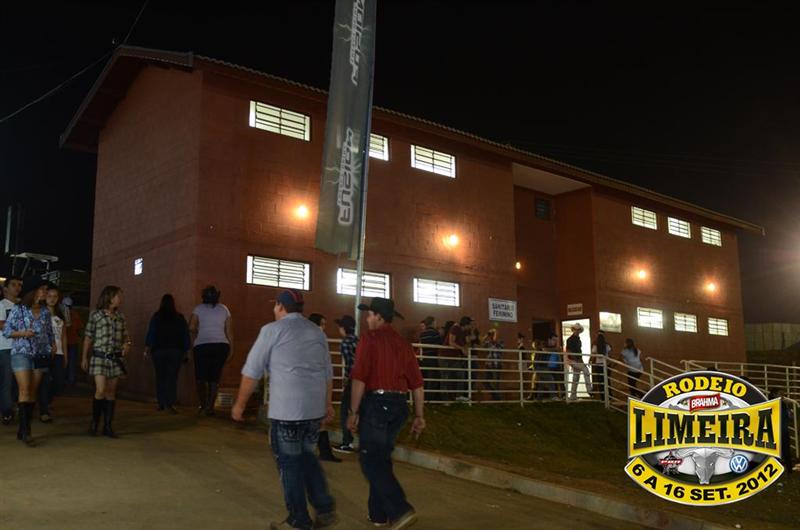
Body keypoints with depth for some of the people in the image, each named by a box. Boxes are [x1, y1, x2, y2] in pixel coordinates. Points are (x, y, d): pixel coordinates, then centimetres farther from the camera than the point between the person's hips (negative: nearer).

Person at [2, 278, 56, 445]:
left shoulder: (45, 312, 9)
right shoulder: (18, 309, -3)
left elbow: (49, 332, 16)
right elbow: (6, 331, -2)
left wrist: (53, 344, -2)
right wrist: (22, 333, -18)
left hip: (40, 355, 4)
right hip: (21, 353, -4)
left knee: (33, 392, 4)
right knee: (24, 390, -13)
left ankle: (22, 430, 12)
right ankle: (26, 431, -12)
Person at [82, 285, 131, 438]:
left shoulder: (120, 316, 10)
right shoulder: (96, 315, -1)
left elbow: (125, 335, 17)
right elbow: (88, 337, 1)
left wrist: (127, 344, -5)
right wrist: (84, 357, 1)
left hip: (116, 358, 4)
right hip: (99, 357, -4)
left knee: (111, 392, 5)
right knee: (101, 390, -13)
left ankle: (108, 426, 12)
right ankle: (94, 421, 8)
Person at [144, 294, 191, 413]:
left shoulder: (156, 317, 1)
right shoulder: (180, 318, 4)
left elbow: (150, 333, -3)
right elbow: (186, 335, 5)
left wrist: (147, 348, -1)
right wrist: (186, 351, 11)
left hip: (159, 350, 0)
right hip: (176, 351, 0)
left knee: (160, 377, 10)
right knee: (172, 377, -4)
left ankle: (161, 403, 14)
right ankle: (171, 403, -17)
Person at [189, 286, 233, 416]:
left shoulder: (198, 309, 4)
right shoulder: (224, 309, 9)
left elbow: (191, 327, -9)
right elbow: (229, 330, 5)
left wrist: (197, 338, 10)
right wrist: (231, 348, 9)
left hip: (202, 346, -1)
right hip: (221, 345, 2)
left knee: (201, 376, 10)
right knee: (215, 378, 6)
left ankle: (202, 404, 5)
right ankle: (210, 406, 3)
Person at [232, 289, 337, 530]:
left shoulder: (272, 330, -3)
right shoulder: (317, 331, 13)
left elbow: (252, 371, -2)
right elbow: (328, 373, 17)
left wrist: (240, 404, 8)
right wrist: (328, 404, 26)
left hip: (286, 410, -6)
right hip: (315, 409, 6)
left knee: (290, 464, 8)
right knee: (306, 456, 21)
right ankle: (325, 509, 17)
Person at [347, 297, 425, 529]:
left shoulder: (370, 338, -6)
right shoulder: (403, 343, 11)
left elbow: (359, 378, -14)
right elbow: (417, 383, 9)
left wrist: (354, 412, -9)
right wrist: (419, 416, 14)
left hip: (376, 403, -7)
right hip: (399, 404, 7)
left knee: (371, 460, -3)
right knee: (381, 458, 17)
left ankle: (401, 511, -14)